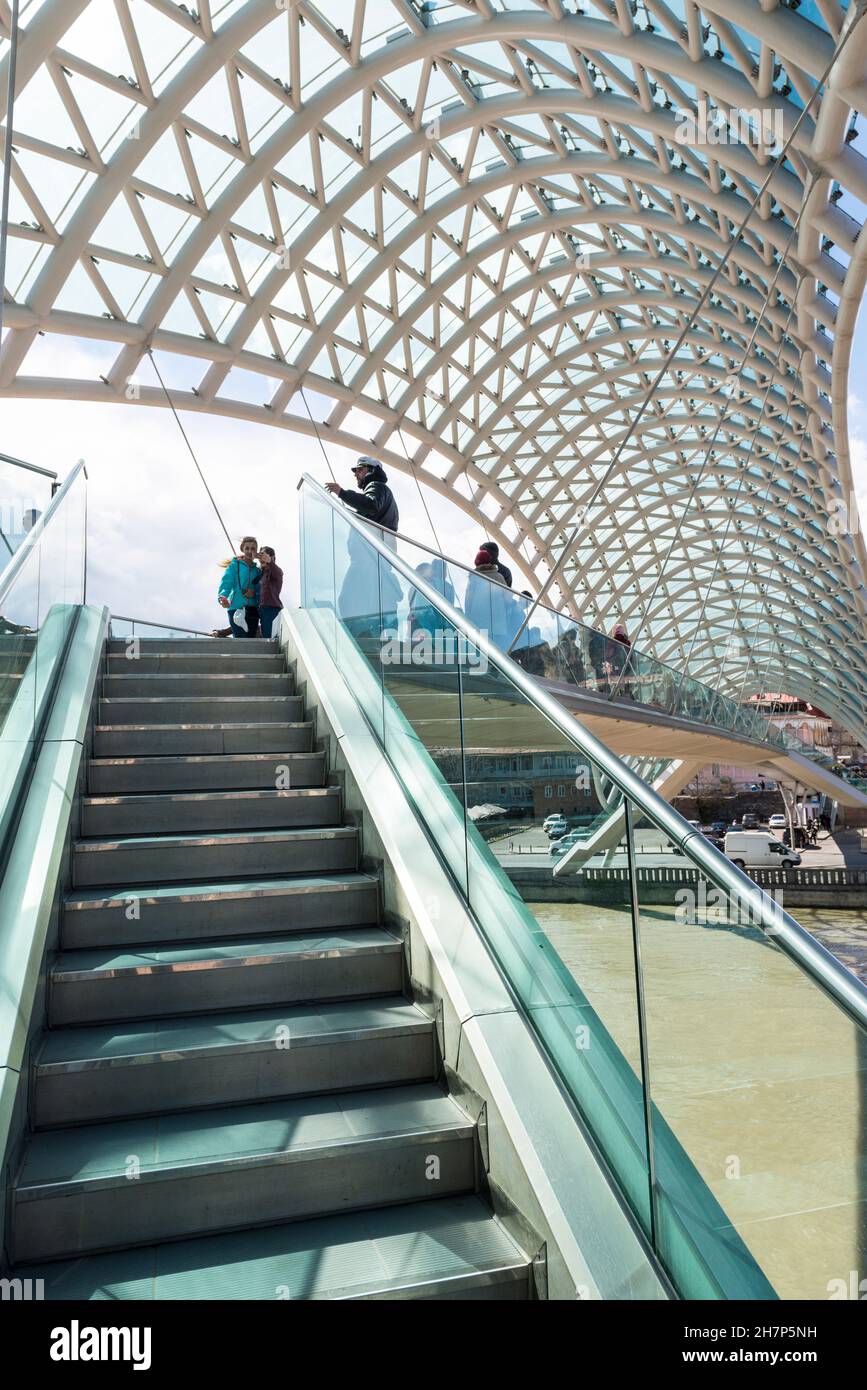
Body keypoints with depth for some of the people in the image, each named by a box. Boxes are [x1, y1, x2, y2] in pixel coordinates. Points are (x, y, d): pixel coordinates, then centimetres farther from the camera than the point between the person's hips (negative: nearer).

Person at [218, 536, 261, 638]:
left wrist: (254, 593, -8)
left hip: (252, 610, 5)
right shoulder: (235, 565, 3)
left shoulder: (258, 570, 16)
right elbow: (226, 583, -7)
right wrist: (222, 597, -27)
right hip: (236, 608, -4)